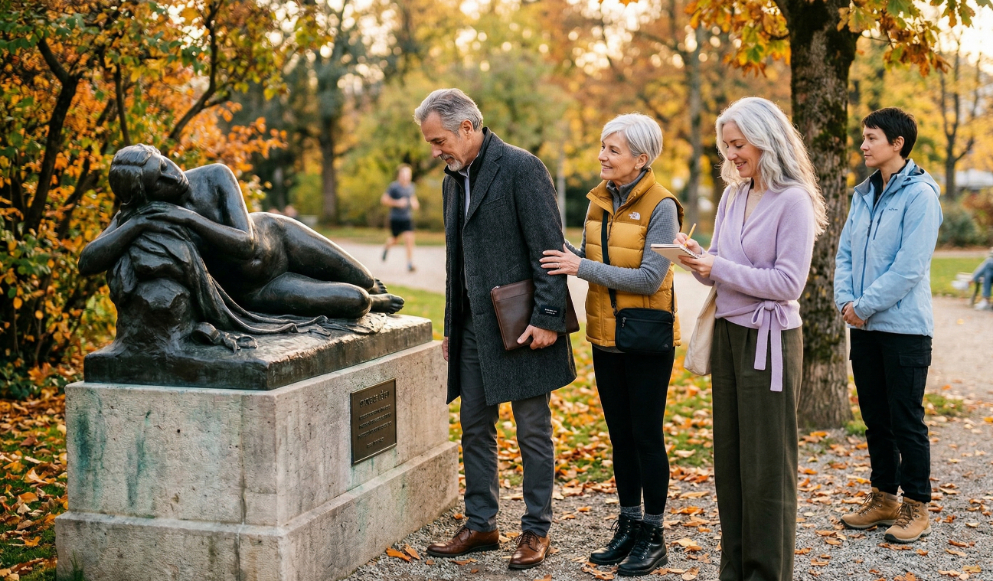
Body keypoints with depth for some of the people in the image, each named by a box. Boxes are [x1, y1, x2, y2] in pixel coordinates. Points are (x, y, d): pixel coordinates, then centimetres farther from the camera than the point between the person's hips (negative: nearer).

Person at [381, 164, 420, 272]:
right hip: (395, 218, -3)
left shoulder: (411, 187, 5)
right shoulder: (394, 186, -12)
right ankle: (387, 247, 50)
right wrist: (397, 203, -21)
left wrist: (414, 203, 4)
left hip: (407, 218, 3)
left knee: (409, 239, -11)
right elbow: (383, 200, -11)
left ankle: (410, 263, -9)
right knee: (394, 240, 13)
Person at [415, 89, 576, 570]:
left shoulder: (521, 168, -11)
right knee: (474, 426, 12)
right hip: (474, 326, 8)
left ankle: (536, 529, 14)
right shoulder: (454, 179, 13)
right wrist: (451, 326, 19)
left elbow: (549, 249, -14)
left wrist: (547, 318, -18)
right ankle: (481, 524, 24)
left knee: (532, 430, 3)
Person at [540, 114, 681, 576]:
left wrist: (583, 267, -20)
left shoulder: (660, 206, -14)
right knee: (620, 435, 14)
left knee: (646, 436, 2)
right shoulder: (600, 200, 6)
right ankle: (628, 526, 27)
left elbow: (649, 279, -20)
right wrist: (566, 257, -6)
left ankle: (653, 537, 15)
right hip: (605, 335, 6)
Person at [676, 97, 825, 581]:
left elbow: (789, 282, -17)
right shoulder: (731, 196, 11)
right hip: (728, 332, 7)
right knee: (729, 458, 11)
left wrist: (719, 268, -19)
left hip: (768, 339, -7)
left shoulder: (793, 201, -10)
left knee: (766, 463, 1)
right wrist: (697, 258, -6)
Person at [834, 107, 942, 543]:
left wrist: (865, 305, -15)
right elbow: (846, 252, 11)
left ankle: (916, 508, 9)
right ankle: (883, 498, 26)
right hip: (864, 327, 7)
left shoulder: (920, 195, -11)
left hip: (904, 326, -7)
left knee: (907, 421, -1)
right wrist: (845, 300, -5)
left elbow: (909, 266, -18)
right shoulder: (864, 194, 12)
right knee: (875, 418, 14)